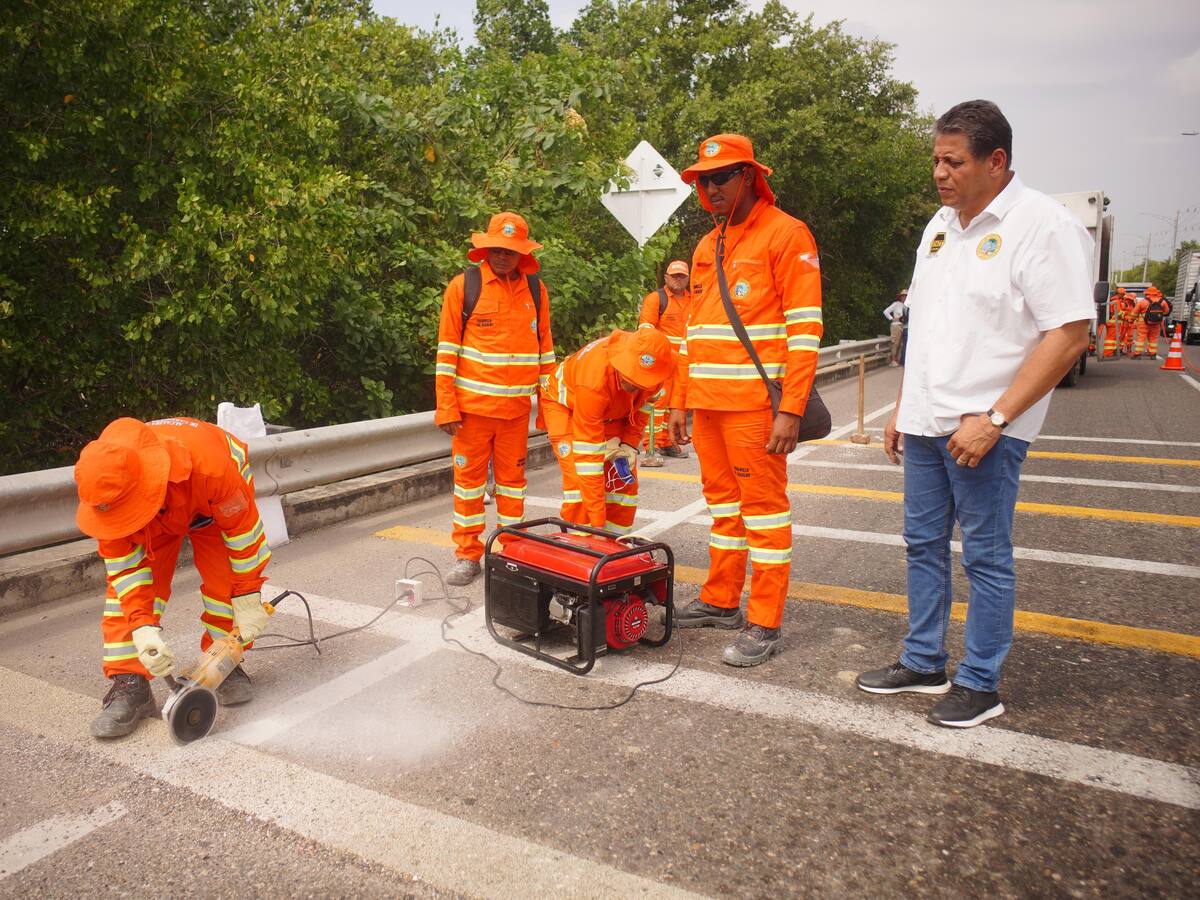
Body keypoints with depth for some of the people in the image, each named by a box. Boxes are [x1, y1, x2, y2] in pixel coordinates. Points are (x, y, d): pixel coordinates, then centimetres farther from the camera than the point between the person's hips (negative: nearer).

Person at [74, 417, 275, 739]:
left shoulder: (208, 464, -47)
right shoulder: (107, 492, -35)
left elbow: (243, 527, -31)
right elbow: (124, 567, -24)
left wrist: (248, 599, -24)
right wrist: (143, 628, -35)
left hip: (214, 504, -2)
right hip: (156, 522, 3)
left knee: (226, 579, -17)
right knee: (126, 586, -13)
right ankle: (129, 683, -6)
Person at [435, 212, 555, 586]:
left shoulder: (536, 289, 7)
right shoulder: (463, 285, -2)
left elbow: (545, 348, 12)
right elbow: (447, 350, -4)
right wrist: (446, 407, -9)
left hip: (516, 407, 2)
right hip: (472, 404, -2)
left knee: (512, 477, 10)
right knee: (469, 477, 5)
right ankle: (467, 556, 15)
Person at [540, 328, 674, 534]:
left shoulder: (654, 370, -30)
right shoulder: (594, 379, -45)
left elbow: (644, 402, -2)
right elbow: (589, 452, -41)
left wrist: (630, 442, -12)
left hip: (612, 411, 5)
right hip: (565, 403, -5)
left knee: (625, 481, -4)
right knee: (579, 480, -21)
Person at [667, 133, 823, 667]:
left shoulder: (785, 234, -5)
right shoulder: (706, 247, 18)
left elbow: (805, 329, -11)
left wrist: (791, 409, -18)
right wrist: (679, 401, 17)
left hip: (755, 403, -7)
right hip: (708, 402, 7)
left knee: (763, 505, -2)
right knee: (721, 498, 14)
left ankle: (765, 626, 7)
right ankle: (721, 601, 27)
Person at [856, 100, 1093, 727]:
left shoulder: (1043, 225, -11)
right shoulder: (941, 224, 13)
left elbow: (1068, 334, -17)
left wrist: (994, 418, -21)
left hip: (985, 428, -8)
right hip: (925, 421, 8)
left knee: (986, 556, 3)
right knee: (924, 544, 14)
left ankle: (980, 684, 17)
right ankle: (923, 663, 28)